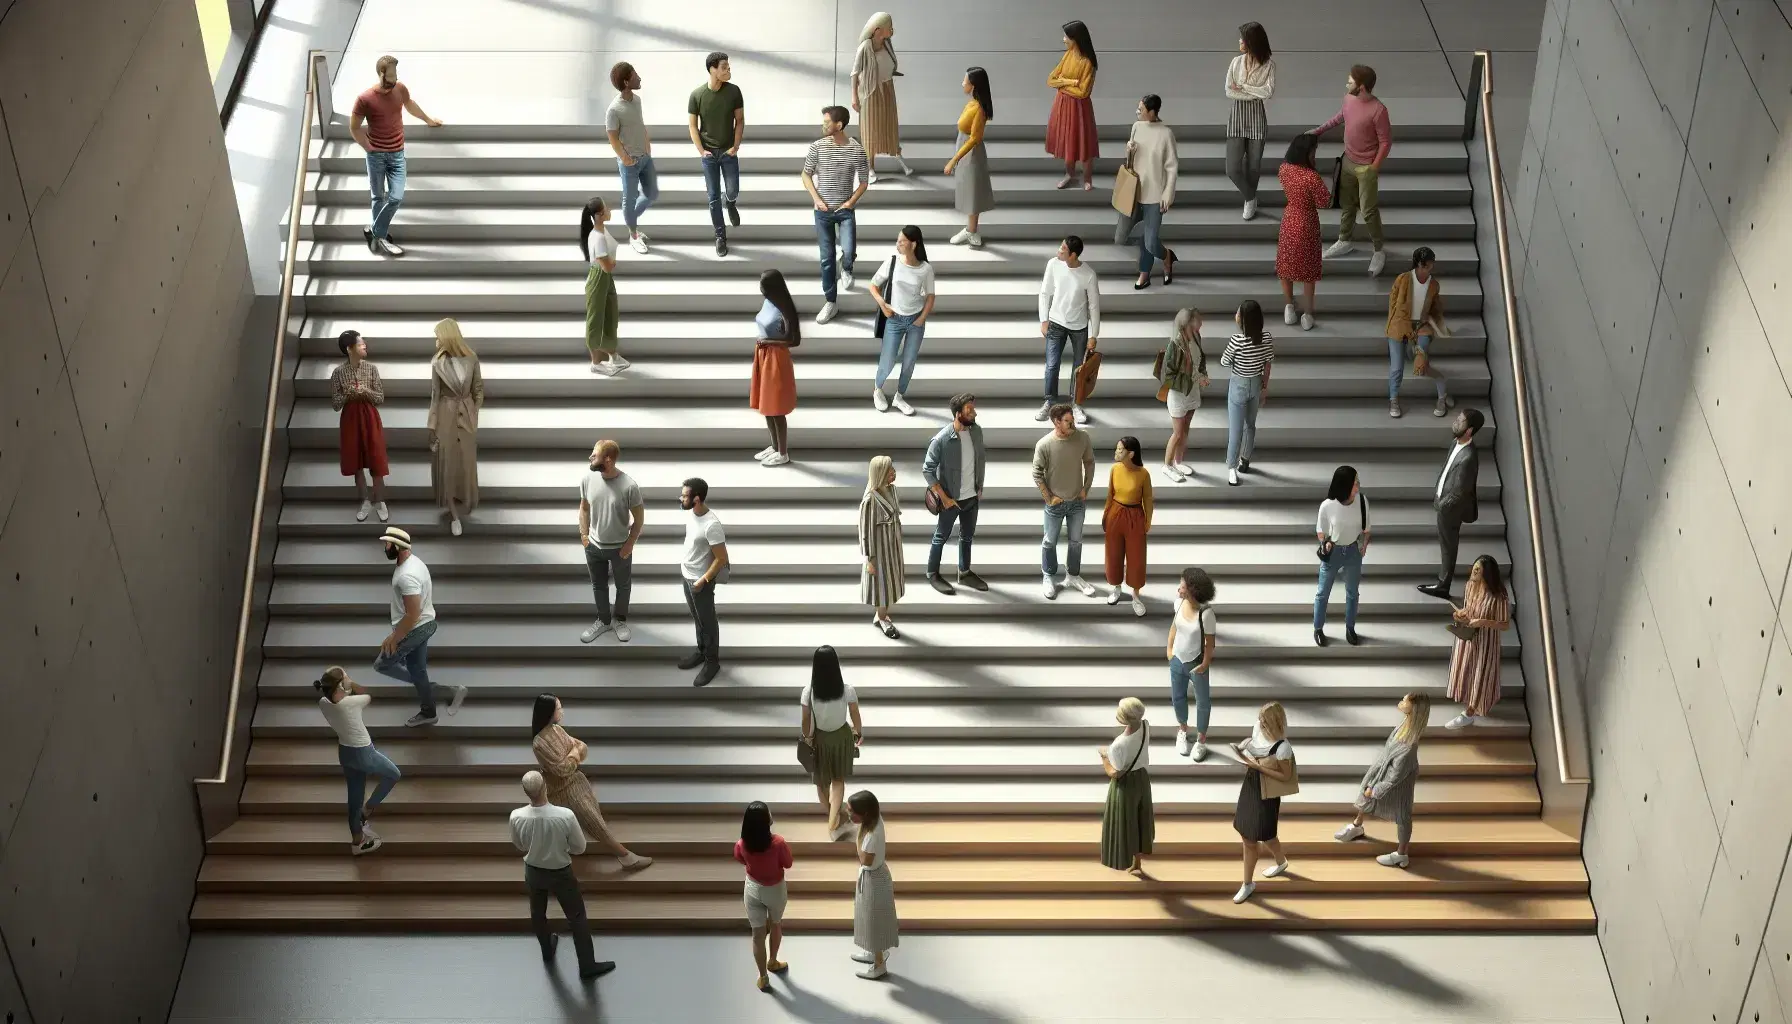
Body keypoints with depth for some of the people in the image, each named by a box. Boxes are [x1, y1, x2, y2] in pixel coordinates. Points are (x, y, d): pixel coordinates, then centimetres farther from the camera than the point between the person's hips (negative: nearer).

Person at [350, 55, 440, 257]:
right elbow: (354, 128, -5)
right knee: (379, 198, 7)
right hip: (376, 155, -3)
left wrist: (427, 119, 35)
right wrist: (370, 148, -7)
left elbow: (410, 104, 22)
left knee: (396, 198, -6)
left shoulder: (400, 89, -3)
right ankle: (379, 236, 19)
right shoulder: (365, 98, -17)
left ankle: (375, 232, 12)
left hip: (397, 154, 3)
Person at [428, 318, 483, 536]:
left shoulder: (471, 360, -7)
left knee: (466, 464, 9)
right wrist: (432, 428, -3)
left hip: (466, 417, 1)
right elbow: (435, 396, -3)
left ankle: (463, 504, 29)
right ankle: (454, 514, 12)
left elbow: (479, 390, 1)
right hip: (446, 416, -1)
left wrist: (475, 416, 1)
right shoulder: (438, 363, -8)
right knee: (447, 465, 4)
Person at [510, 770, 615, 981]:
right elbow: (579, 847, -16)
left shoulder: (516, 817, -26)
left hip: (533, 872, 3)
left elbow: (519, 845, -4)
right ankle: (587, 966, 29)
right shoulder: (565, 816, -33)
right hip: (560, 873, -3)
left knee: (537, 913, 29)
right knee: (577, 917, 17)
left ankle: (547, 950, 54)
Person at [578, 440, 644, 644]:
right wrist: (583, 534, 3)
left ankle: (621, 621, 42)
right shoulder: (588, 479, -14)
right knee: (598, 586, 21)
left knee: (623, 586, 19)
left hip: (620, 548, -3)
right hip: (594, 546, 3)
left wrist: (630, 544, -13)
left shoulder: (629, 486, -27)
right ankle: (603, 621, 42)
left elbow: (639, 518, -14)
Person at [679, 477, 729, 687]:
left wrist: (703, 580, -20)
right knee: (697, 618, 25)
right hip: (687, 576, 8)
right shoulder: (692, 513, -6)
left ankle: (712, 661, 27)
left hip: (701, 581, -8)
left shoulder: (712, 525, -33)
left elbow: (721, 558, -25)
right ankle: (701, 650, 44)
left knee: (707, 622, 10)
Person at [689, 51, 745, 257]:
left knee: (732, 192, 0)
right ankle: (720, 236, 15)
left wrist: (735, 146, -9)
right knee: (714, 197, 3)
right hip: (709, 154, -1)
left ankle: (729, 203, 38)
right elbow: (693, 125, -2)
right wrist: (701, 150, -10)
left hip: (729, 152, 1)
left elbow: (740, 120, 0)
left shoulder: (734, 91, -9)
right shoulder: (697, 94, -12)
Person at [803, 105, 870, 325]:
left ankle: (846, 270, 22)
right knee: (826, 258, 3)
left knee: (849, 253, -16)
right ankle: (831, 302, 15)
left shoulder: (856, 150, -8)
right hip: (823, 211, 1)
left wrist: (850, 202, -9)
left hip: (845, 210, -1)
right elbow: (806, 175, 5)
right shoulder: (817, 146, -5)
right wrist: (816, 199, -7)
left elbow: (864, 181, 2)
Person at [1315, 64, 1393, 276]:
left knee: (1369, 211, 2)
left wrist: (1373, 168, -16)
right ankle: (1346, 241, 41)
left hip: (1366, 167, -7)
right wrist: (1319, 130, 14)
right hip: (1348, 161, 7)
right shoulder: (1349, 98, -7)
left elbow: (1386, 141, -18)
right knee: (1346, 204, 21)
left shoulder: (1378, 110, -28)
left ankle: (1379, 252, 18)